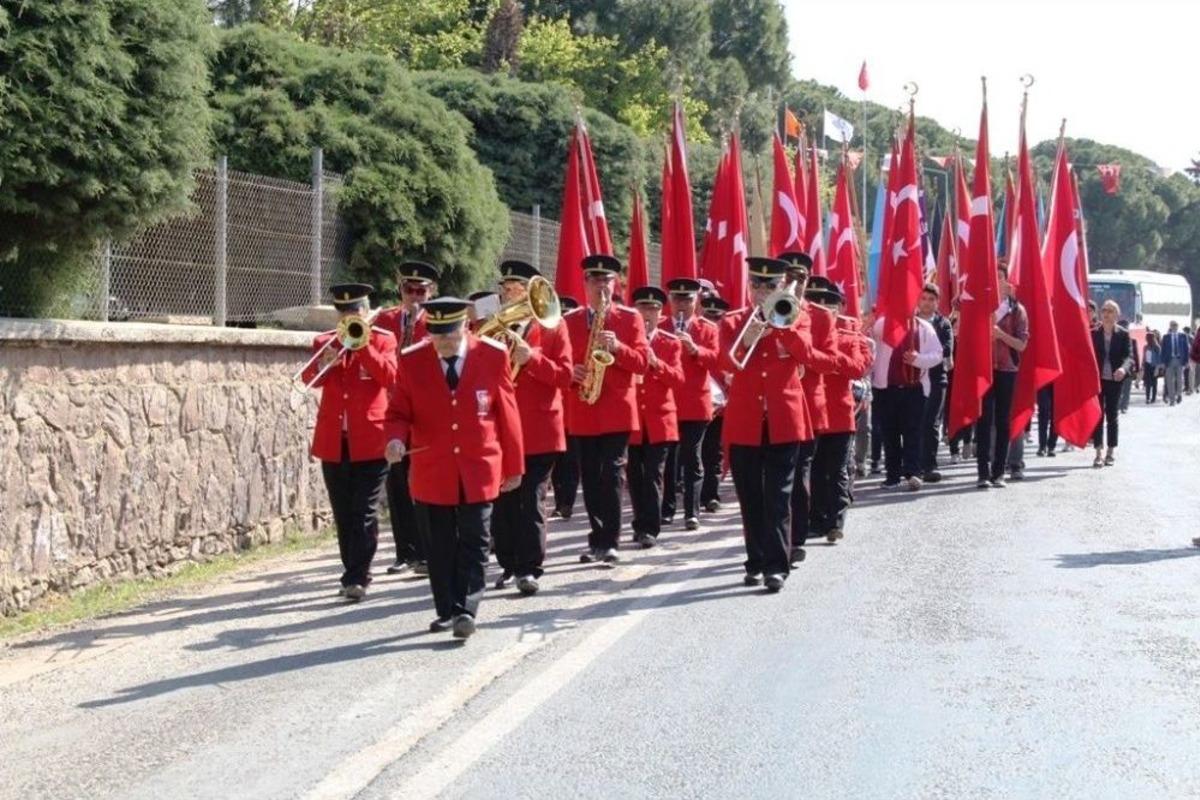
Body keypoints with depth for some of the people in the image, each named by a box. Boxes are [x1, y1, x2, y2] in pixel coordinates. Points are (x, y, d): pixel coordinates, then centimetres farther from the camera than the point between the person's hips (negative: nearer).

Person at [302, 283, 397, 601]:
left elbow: (390, 377, -13)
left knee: (365, 513, -6)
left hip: (370, 440, -4)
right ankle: (354, 573, 20)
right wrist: (323, 364, -22)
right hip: (333, 441, 4)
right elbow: (308, 378, -2)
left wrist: (363, 344, -18)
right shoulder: (324, 342, 11)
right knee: (343, 515, 9)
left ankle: (357, 578, -7)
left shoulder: (383, 339, 3)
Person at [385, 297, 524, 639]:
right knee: (439, 547, 8)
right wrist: (396, 438, -19)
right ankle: (447, 610, 21)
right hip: (431, 473, 1)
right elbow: (398, 412, 4)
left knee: (473, 544, -3)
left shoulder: (493, 356, -4)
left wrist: (513, 467, 4)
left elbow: (508, 414, 2)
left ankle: (466, 610, -1)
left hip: (479, 471, -1)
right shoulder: (411, 361, -2)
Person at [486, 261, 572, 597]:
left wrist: (531, 358, -17)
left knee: (531, 503, -3)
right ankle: (509, 565, 18)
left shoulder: (552, 327, 2)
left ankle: (529, 569, 1)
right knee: (502, 503, 6)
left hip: (539, 432, -3)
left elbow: (565, 376, -6)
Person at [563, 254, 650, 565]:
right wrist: (570, 372, -12)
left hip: (617, 411, -3)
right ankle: (598, 539, 16)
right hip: (582, 412, 3)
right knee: (591, 479, 7)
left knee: (611, 476, -7)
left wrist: (617, 348, -19)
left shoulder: (630, 318, 4)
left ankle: (610, 542, -4)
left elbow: (642, 362, -3)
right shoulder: (569, 321, 10)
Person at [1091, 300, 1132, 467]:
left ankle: (1111, 452, 16)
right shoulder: (1094, 334, 3)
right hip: (1097, 379, 0)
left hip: (1114, 379, 0)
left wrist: (1123, 368, -26)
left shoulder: (1123, 334, 0)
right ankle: (1099, 452, -1)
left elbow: (1129, 356, -7)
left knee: (1112, 415, 7)